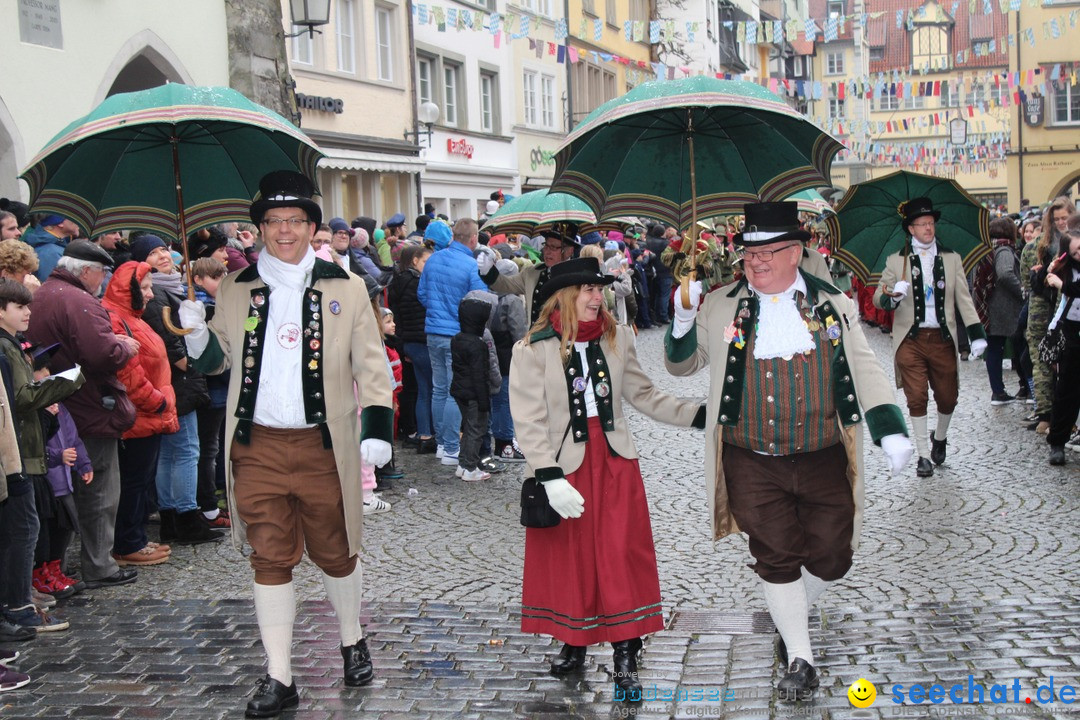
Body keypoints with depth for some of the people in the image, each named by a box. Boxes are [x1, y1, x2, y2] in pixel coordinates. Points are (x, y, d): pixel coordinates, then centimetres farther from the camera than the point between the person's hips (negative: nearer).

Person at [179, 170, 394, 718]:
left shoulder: (345, 288, 3)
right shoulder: (234, 288, 7)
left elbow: (371, 365, 3)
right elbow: (218, 359, 14)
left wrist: (377, 430, -6)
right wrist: (197, 334, -8)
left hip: (323, 447, -1)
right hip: (258, 448, 1)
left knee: (335, 552, 13)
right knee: (270, 560, 4)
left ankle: (352, 642, 37)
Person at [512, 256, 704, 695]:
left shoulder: (617, 338, 2)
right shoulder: (533, 350, -9)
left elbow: (643, 395, 9)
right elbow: (529, 422, -12)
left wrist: (698, 415, 0)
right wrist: (551, 477, -20)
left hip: (613, 462, 2)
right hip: (563, 465, -2)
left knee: (620, 558, 1)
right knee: (567, 557, 9)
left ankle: (625, 659, 9)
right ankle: (573, 644, 29)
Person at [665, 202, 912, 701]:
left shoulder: (834, 305, 5)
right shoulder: (721, 307, 4)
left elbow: (865, 372, 6)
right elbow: (681, 364, 11)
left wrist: (890, 431, -6)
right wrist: (683, 319, -9)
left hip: (824, 462, 1)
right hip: (754, 467, -1)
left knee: (831, 558, 6)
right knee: (777, 559, 2)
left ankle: (790, 616, 36)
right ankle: (800, 658, 18)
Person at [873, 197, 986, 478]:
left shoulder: (952, 259, 9)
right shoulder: (896, 261, 4)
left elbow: (964, 298, 6)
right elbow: (878, 298, 3)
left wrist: (976, 334, -4)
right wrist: (892, 296, -21)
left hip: (942, 338, 2)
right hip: (910, 340, -1)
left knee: (947, 397, 6)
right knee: (916, 398, -3)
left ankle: (940, 437, 36)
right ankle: (924, 455, 8)